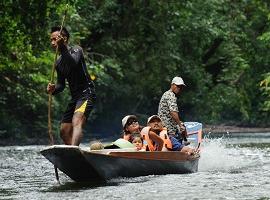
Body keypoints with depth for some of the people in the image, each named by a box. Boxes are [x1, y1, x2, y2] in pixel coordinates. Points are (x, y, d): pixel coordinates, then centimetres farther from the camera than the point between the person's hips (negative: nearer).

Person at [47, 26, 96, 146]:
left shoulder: (76, 50, -6)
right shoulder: (59, 62, 16)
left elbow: (73, 63, -29)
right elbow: (61, 84, 20)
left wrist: (63, 48, -40)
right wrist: (53, 90, -2)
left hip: (86, 93, -9)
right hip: (75, 97, 9)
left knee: (76, 122, -32)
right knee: (64, 132, 11)